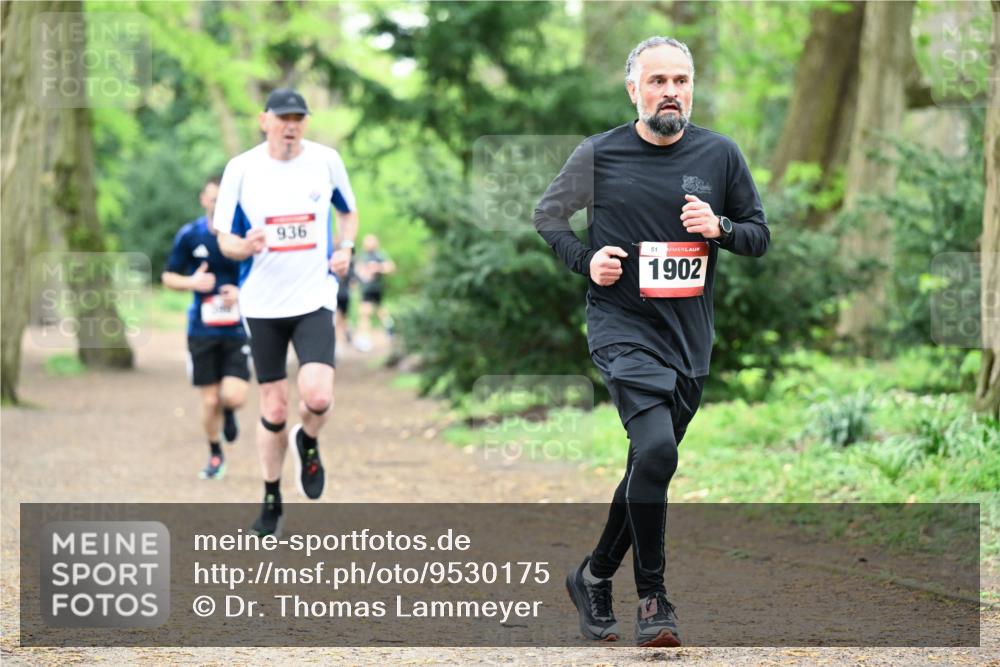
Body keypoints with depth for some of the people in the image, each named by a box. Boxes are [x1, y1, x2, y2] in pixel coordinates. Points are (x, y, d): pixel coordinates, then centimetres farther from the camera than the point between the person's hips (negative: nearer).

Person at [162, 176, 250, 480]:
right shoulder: (189, 235, -1)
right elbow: (168, 277, 8)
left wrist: (244, 293, -16)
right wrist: (192, 282, -13)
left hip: (238, 328, -1)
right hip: (202, 328, 1)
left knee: (233, 397, -15)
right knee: (210, 401, 3)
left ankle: (229, 413, 24)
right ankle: (215, 455, 28)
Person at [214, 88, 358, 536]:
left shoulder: (326, 160, 0)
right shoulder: (241, 168, -3)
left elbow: (348, 211, 18)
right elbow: (225, 239, 2)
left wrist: (346, 248, -1)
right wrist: (245, 247, -21)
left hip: (314, 299, 0)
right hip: (262, 303, 0)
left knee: (317, 397, -19)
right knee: (273, 410, 4)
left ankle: (307, 444, 16)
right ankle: (271, 500, 23)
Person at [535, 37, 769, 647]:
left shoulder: (720, 155, 3)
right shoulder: (599, 155, -2)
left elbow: (760, 235, 11)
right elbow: (547, 216, 12)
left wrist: (720, 228, -10)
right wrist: (585, 260, -5)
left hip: (690, 336, 4)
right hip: (622, 326, -4)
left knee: (651, 469, 12)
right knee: (656, 449, -24)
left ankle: (594, 577, 34)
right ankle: (653, 596, -12)